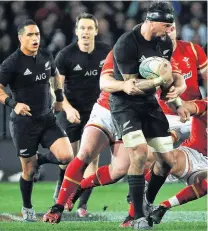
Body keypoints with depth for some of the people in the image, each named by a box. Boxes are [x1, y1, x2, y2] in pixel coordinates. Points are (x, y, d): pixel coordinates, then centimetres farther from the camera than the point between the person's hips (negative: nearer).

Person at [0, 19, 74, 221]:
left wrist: (60, 98, 22)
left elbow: (56, 75, 24)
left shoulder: (46, 57, 3)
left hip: (47, 119, 4)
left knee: (67, 156, -16)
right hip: (24, 123, -4)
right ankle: (27, 208, 26)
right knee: (29, 169, 5)